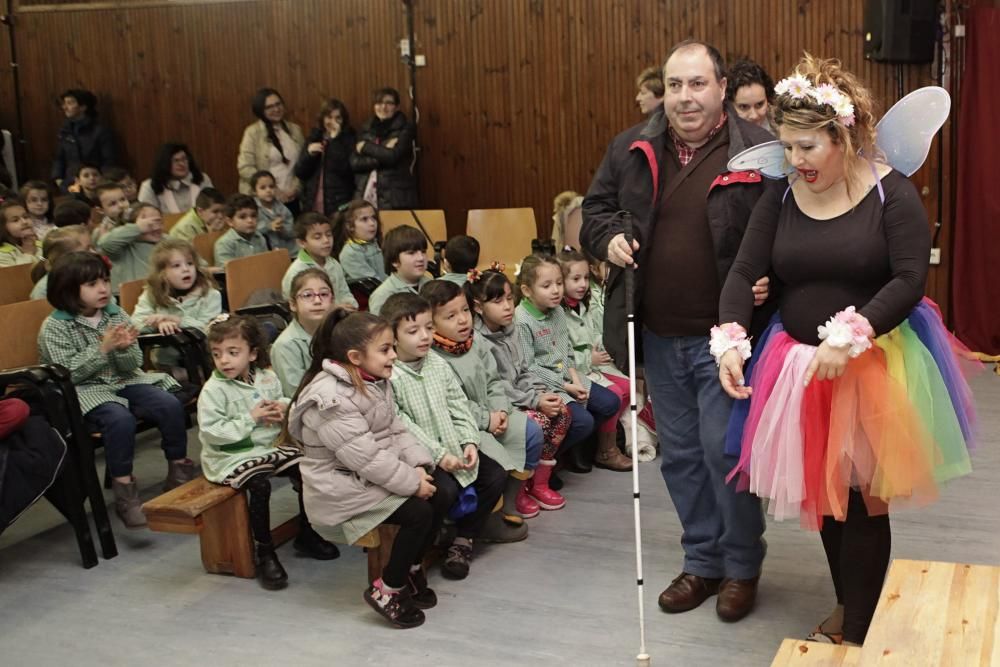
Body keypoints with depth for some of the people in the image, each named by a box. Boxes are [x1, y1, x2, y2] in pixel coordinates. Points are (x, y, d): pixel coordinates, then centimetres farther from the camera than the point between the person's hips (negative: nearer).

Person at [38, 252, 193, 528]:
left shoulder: (116, 314, 4)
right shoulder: (54, 327, -6)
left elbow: (133, 366, 4)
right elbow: (67, 374, -15)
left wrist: (124, 348, -19)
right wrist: (103, 348, -22)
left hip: (124, 382, 5)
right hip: (85, 391, -4)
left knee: (170, 405, -20)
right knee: (120, 419, -34)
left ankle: (179, 472, -3)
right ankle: (125, 493, -23)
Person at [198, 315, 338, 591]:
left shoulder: (267, 378, 2)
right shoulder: (213, 390, -14)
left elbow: (281, 398, 21)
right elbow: (211, 431, -21)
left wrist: (283, 407, -5)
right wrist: (250, 418, -22)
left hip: (267, 447, 6)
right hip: (231, 457, -6)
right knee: (259, 484, -31)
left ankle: (307, 534, 17)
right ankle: (264, 552, -16)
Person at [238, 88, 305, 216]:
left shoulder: (295, 130, 10)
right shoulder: (253, 132, -3)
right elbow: (245, 168, -10)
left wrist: (295, 188, -5)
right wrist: (272, 190, -12)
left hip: (291, 199, 4)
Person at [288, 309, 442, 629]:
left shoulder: (375, 383, 5)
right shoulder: (330, 398, -26)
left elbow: (396, 431, 7)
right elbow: (365, 456, -28)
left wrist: (418, 466, -9)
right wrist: (411, 482, -23)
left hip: (374, 475, 9)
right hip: (342, 486, -9)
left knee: (441, 498, 0)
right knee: (418, 514, -20)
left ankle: (411, 568, 20)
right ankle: (387, 590, -2)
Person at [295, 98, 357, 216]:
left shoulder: (348, 139, 2)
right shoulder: (313, 138, 13)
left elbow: (346, 169, -15)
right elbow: (299, 172, 9)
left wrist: (335, 140, -13)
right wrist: (309, 153, -8)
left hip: (338, 204, -4)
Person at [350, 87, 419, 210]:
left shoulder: (405, 128, 3)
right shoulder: (365, 129, 14)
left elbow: (392, 156, -13)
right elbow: (354, 162, 3)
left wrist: (365, 146, -1)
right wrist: (382, 154, -9)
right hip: (366, 195, 3)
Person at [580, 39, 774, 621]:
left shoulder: (759, 153, -8)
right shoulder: (632, 149, 5)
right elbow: (596, 207, 16)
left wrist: (768, 278, -20)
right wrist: (609, 237, -4)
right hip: (659, 335, 5)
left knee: (726, 452, -1)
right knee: (680, 454, 15)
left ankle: (742, 566, 22)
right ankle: (702, 561, 33)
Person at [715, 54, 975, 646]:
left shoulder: (892, 193, -10)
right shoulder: (782, 198, 2)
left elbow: (910, 280, -17)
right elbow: (744, 271, -2)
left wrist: (849, 338, -28)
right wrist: (730, 338, -18)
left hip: (876, 368, -4)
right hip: (802, 366, 5)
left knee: (863, 497, 0)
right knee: (822, 492, 13)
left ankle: (858, 633, 14)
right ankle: (847, 604, 35)